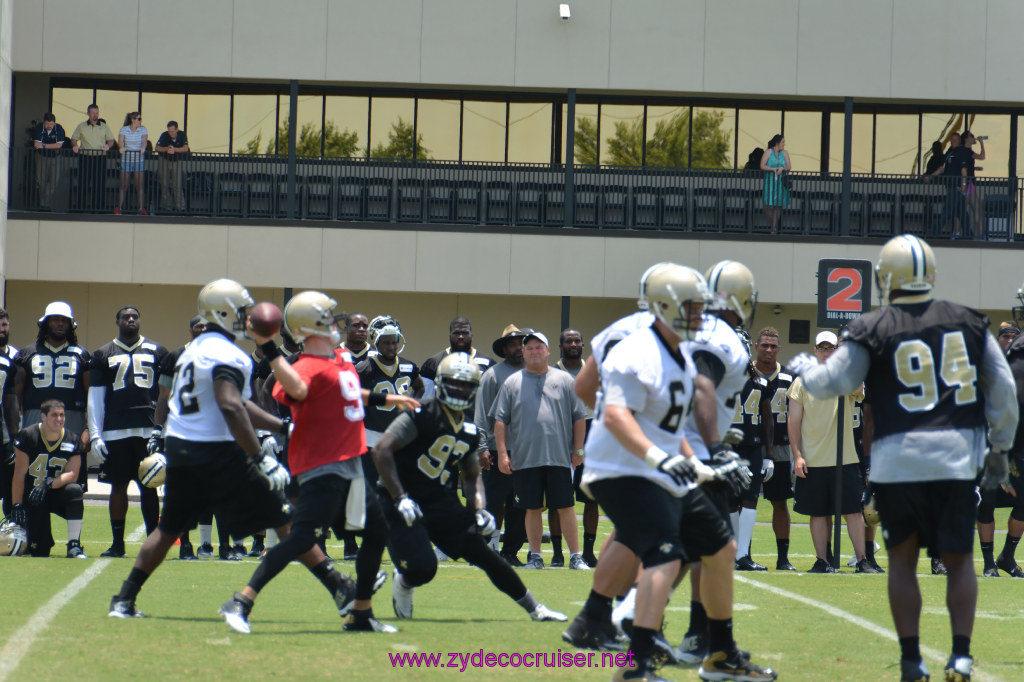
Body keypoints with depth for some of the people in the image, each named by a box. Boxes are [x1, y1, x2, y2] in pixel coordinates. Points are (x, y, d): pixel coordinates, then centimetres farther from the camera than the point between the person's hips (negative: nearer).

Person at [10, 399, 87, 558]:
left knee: (74, 490, -35)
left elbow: (72, 474, -14)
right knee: (39, 552, -14)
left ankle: (74, 546, -26)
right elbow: (19, 474, -10)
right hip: (33, 497, -2)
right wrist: (17, 506, -14)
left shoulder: (73, 440, -4)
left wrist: (49, 484, -32)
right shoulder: (27, 436, -10)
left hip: (57, 495, 2)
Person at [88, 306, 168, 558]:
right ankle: (117, 543, 10)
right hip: (116, 431, 0)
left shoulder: (157, 352, 12)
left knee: (149, 486, 1)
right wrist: (95, 435, 0)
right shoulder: (103, 355, 11)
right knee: (118, 486, 4)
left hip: (150, 430, 0)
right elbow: (95, 398, 8)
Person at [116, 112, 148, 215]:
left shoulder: (143, 129, 8)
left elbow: (144, 139, -8)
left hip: (139, 159, 1)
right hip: (126, 159, -1)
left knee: (140, 184, -4)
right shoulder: (124, 129, 4)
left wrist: (143, 147, -30)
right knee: (123, 185, -2)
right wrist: (121, 147, -33)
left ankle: (142, 208, -4)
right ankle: (118, 207, 3)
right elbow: (120, 140, -11)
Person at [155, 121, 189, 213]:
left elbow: (185, 148, -21)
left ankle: (180, 207, -6)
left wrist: (175, 150, -36)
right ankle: (167, 206, 6)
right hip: (165, 160, 0)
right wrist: (167, 149, -38)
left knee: (178, 185, -8)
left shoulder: (182, 135, -12)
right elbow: (157, 148, -19)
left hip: (177, 161, 0)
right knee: (165, 184, -2)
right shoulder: (164, 135, -14)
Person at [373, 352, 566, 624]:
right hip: (405, 506, -6)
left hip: (441, 502, 6)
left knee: (482, 553, -2)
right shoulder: (423, 416, -16)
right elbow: (382, 450, -22)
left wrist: (479, 511, 1)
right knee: (421, 568, -21)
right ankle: (402, 584, 17)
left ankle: (534, 608, 9)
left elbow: (472, 476, 21)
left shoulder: (469, 431, 9)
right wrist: (400, 499, -26)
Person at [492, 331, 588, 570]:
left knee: (566, 507, -1)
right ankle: (535, 556, 12)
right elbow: (500, 421, 7)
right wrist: (502, 453, -1)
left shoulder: (564, 380, 9)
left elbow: (579, 417, 10)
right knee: (532, 509, 4)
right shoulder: (512, 383, 9)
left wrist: (578, 449, 3)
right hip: (524, 458, 1)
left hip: (559, 458, -1)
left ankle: (575, 556, 2)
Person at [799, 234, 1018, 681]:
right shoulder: (969, 323, 6)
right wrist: (1000, 448, 19)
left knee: (903, 559, 11)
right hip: (957, 456, 2)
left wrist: (804, 374, 21)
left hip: (898, 459, -1)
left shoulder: (873, 331, -4)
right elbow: (1002, 388, 9)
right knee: (958, 560, 10)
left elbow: (833, 381, -1)